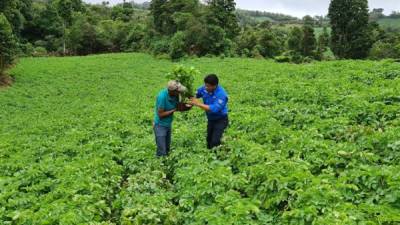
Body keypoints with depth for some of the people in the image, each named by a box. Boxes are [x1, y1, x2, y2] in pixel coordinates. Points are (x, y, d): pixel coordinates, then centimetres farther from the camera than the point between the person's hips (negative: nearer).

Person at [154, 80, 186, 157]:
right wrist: (174, 110, -22)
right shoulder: (162, 96, -29)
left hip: (168, 124, 7)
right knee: (162, 153, -1)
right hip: (160, 125, -7)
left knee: (167, 149, 20)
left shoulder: (175, 94, -10)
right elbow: (160, 114, -24)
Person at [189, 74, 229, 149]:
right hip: (211, 120, 7)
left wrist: (198, 104, -38)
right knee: (209, 140, 18)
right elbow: (195, 94, 3)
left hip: (221, 120, -7)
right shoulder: (204, 88, -12)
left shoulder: (221, 94, -31)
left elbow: (214, 109, -39)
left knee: (215, 142, -14)